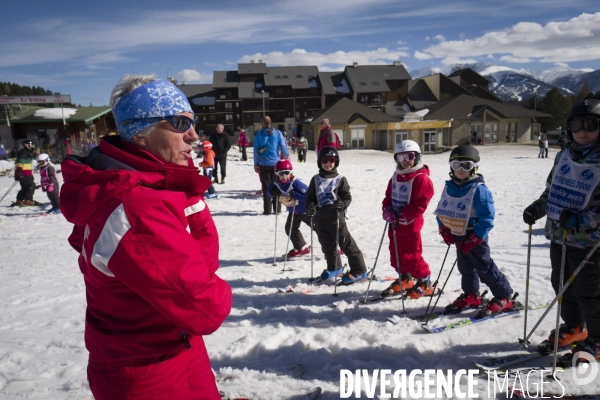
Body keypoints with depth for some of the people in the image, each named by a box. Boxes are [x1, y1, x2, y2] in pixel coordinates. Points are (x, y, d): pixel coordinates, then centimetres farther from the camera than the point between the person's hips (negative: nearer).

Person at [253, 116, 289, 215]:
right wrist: (287, 156, 17)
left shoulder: (259, 134, -3)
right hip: (276, 163, 1)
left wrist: (256, 164, 5)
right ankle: (277, 209, 11)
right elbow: (283, 147, -1)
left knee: (266, 186, 5)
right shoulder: (277, 133, -2)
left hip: (264, 164, -1)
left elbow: (256, 150, -2)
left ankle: (267, 210, 4)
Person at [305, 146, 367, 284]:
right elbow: (310, 196, 11)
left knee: (346, 244, -4)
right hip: (320, 218, 5)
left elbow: (347, 197, -4)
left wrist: (342, 204, -25)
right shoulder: (316, 179, 9)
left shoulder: (340, 179, -2)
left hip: (336, 217, -5)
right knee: (327, 245, 17)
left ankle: (359, 271, 5)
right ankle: (334, 268, 37)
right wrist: (310, 206, -10)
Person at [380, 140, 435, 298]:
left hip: (410, 224, -8)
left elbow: (420, 204, -20)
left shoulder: (421, 178, -15)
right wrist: (388, 210, -7)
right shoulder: (396, 176, 11)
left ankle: (424, 282, 16)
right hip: (394, 223, 8)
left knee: (410, 255, -4)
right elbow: (388, 196, 13)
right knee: (395, 253, 17)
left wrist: (402, 216, -23)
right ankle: (405, 279, 36)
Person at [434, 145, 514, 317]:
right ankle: (471, 295, 35)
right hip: (458, 236, 7)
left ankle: (504, 298, 14)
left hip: (475, 237, -7)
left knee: (485, 268, 0)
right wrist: (444, 230, -1)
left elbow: (487, 217, -21)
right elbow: (442, 210, 11)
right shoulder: (449, 187, 2)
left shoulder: (479, 189, -20)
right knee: (465, 267, 19)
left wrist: (474, 239, -22)